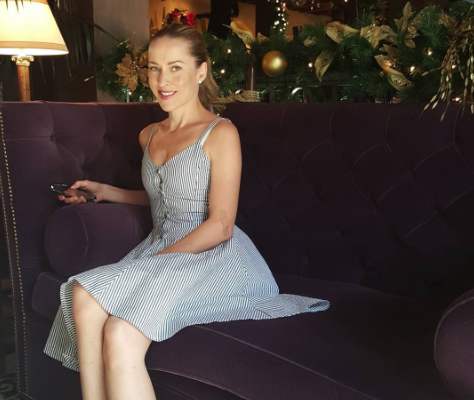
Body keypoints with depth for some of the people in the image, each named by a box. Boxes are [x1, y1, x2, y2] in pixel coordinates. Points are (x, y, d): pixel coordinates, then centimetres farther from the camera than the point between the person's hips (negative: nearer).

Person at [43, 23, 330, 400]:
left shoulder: (220, 133, -4)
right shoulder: (149, 136, 17)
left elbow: (220, 225, -10)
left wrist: (154, 262, -14)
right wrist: (105, 192, 22)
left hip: (213, 257, -6)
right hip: (158, 251, 6)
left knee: (121, 334, -31)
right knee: (84, 296, -26)